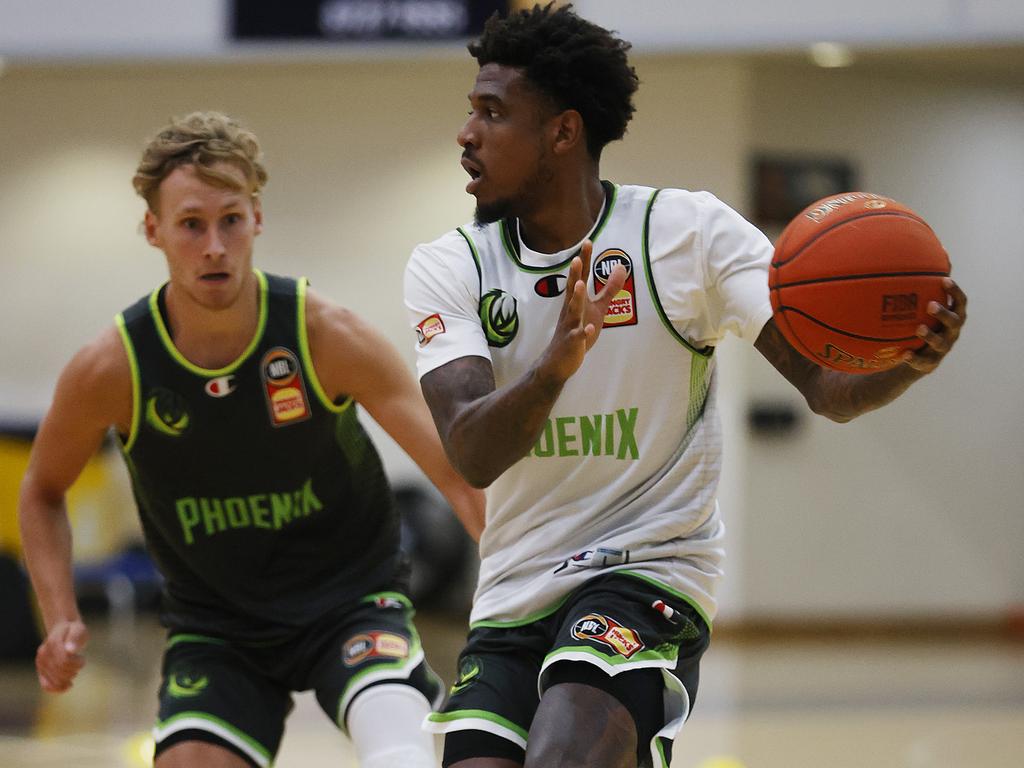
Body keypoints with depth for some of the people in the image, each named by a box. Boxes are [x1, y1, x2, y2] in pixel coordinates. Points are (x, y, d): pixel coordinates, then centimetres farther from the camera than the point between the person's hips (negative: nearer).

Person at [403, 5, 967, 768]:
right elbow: (471, 455, -15)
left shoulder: (689, 231, -5)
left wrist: (908, 362, -33)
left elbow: (829, 386, -10)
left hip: (648, 568, -4)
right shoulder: (448, 268, 0)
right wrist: (557, 364, -35)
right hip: (514, 591, 4)